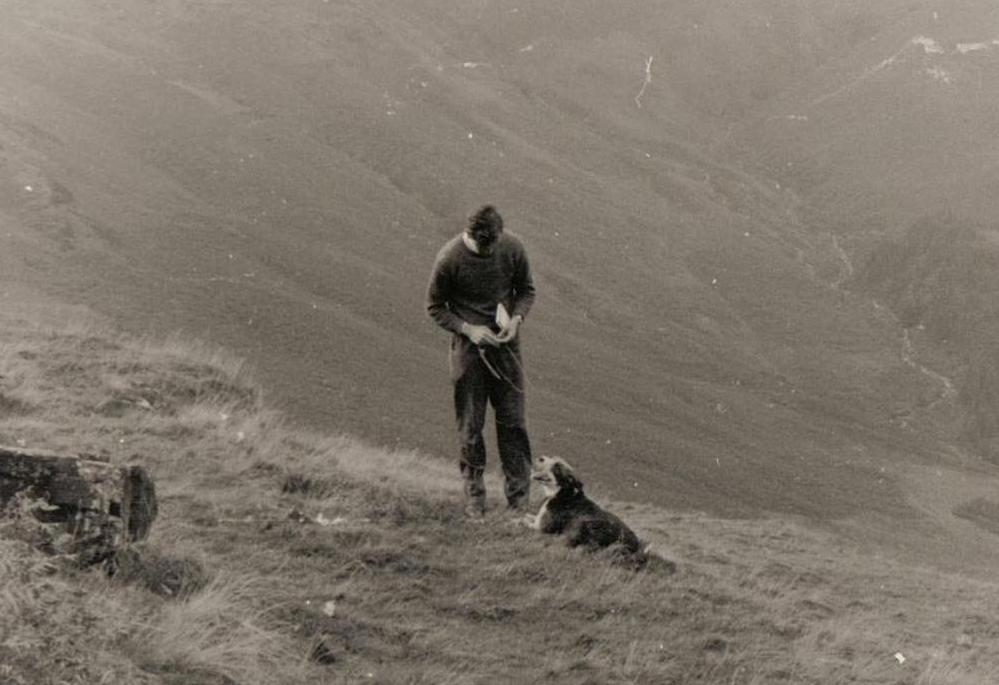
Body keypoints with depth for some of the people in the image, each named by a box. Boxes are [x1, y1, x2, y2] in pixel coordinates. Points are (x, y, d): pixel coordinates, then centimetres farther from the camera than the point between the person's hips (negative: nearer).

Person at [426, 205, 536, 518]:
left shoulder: (513, 249, -8)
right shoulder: (449, 258, -16)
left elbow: (526, 290, 7)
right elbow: (435, 307, -4)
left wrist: (516, 318, -12)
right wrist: (467, 329, -17)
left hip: (506, 343, 2)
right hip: (468, 347, -2)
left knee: (512, 420, 4)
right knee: (470, 425, 4)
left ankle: (519, 497, 13)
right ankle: (474, 497, 16)